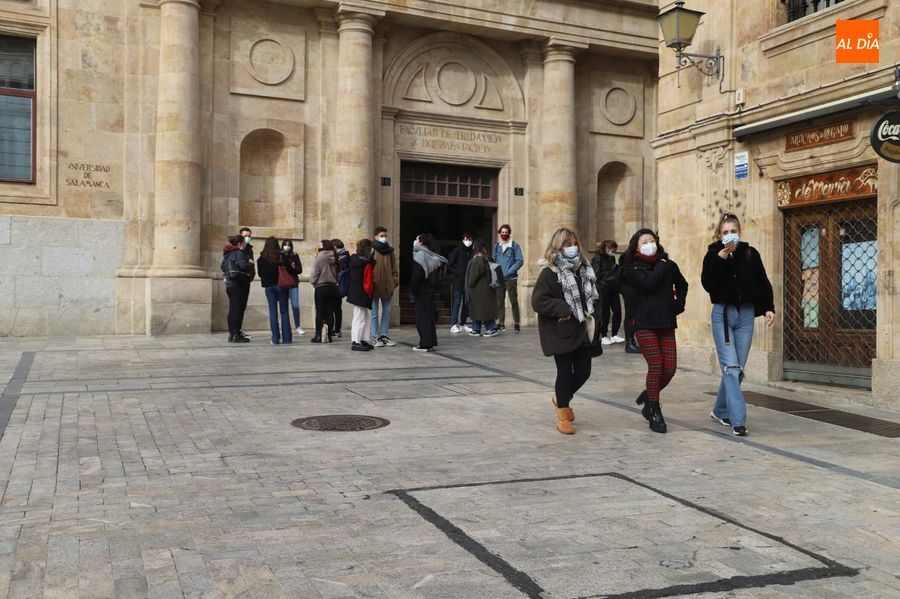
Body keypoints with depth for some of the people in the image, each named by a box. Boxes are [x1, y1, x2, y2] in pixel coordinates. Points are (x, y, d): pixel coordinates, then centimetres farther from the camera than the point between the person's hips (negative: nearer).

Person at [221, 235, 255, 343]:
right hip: (239, 285, -8)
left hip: (229, 284, 8)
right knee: (238, 309, -7)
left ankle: (231, 334, 15)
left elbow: (223, 267, 22)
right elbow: (243, 265, -22)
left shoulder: (226, 254, 16)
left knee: (232, 310, 12)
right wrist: (250, 263, -3)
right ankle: (236, 335, -7)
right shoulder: (238, 252, -10)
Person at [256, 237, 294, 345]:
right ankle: (287, 338, 3)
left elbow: (260, 274, 6)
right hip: (282, 286, -1)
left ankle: (275, 338, 1)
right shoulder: (282, 257, -7)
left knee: (273, 312, 4)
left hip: (269, 287, 1)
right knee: (284, 311, 6)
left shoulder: (261, 259, -2)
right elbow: (290, 271, -8)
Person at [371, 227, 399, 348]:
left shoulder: (390, 251, 9)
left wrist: (395, 282, 3)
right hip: (374, 287, -4)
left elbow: (395, 268, 11)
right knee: (375, 313, 3)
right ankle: (376, 337, 8)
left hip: (387, 287, 4)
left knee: (387, 312, 9)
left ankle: (384, 335, 18)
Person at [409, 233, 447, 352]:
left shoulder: (420, 255, -14)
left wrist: (412, 290, -11)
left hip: (421, 292, -8)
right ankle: (432, 342, 18)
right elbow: (436, 274, 8)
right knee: (429, 316, 13)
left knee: (422, 317, -2)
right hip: (430, 290, 8)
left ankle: (425, 344, -1)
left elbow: (416, 276, -18)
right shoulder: (433, 256, 9)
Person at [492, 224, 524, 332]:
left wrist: (509, 271, -13)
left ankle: (516, 323, -1)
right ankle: (501, 323, 12)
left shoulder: (515, 246, 0)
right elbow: (493, 260, 15)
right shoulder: (496, 246, 12)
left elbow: (520, 261, -6)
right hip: (499, 278, 4)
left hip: (511, 278, -4)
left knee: (514, 301, -5)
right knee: (500, 302, 6)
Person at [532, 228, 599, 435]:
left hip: (582, 331, 7)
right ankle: (562, 416, 16)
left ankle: (562, 397, 37)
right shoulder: (549, 272, -12)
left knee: (583, 371, 8)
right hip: (560, 332, -6)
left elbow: (593, 294, 25)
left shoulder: (584, 269, 9)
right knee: (565, 372, 0)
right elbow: (537, 301, -19)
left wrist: (590, 310, 7)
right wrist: (563, 309, -21)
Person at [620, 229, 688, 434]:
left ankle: (649, 396, 26)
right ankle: (655, 414, 3)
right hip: (644, 323, -4)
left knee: (670, 368, -2)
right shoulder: (633, 268, -1)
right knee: (656, 366, -11)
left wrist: (679, 303, 12)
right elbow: (649, 283, -20)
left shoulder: (669, 266, 10)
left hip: (666, 324, 4)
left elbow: (682, 285, 28)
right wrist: (662, 264, -7)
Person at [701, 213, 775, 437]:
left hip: (746, 314, 3)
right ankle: (738, 420, -11)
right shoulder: (713, 254, -1)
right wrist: (721, 258, -20)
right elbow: (708, 284, -15)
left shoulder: (750, 253, 3)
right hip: (722, 313, -3)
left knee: (738, 368, 7)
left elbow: (763, 283, 9)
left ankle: (721, 411, 25)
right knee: (731, 367, -11)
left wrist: (768, 308, 0)